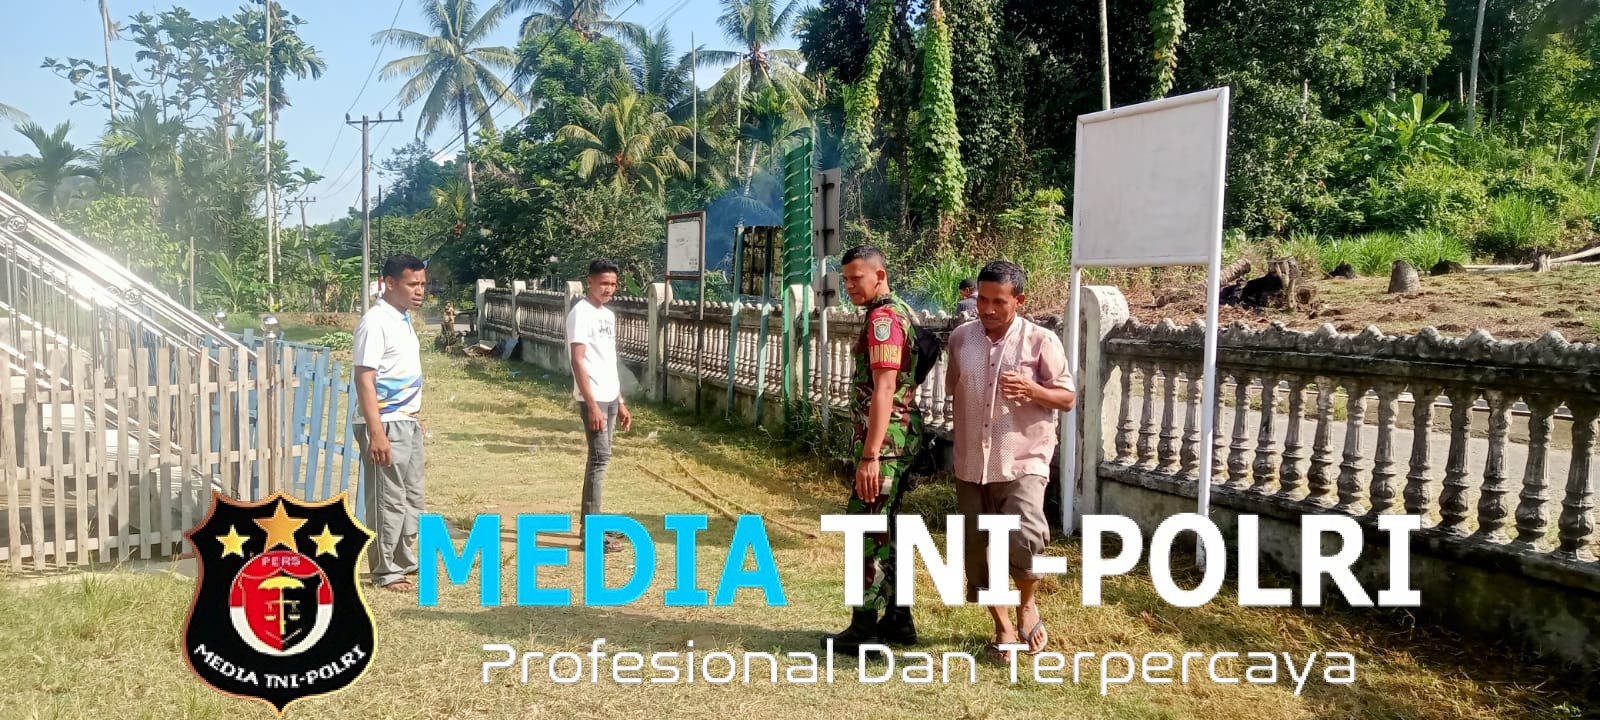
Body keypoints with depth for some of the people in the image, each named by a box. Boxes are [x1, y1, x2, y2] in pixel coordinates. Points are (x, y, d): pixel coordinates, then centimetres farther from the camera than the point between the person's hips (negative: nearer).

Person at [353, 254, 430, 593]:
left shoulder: (403, 319, 11)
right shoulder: (376, 322, -17)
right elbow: (364, 379, -21)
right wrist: (376, 432, -25)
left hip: (407, 422, 9)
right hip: (386, 424, -9)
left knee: (412, 497, 16)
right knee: (388, 500, -1)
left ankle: (405, 561, 27)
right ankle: (386, 571, 10)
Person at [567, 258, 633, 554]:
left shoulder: (609, 315, 14)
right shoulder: (581, 313, -13)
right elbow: (578, 362, -18)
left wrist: (620, 402, 17)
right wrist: (592, 405, -23)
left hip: (610, 398, 9)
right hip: (593, 399, -9)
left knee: (600, 458, 12)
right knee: (600, 458, -9)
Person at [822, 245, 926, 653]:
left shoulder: (883, 317, -15)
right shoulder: (901, 311, 16)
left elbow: (883, 389, -23)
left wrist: (870, 455, -26)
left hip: (885, 438, -10)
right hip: (902, 436, 10)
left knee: (864, 527, -5)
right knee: (883, 528, 16)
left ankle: (865, 629, 1)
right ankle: (897, 620, 22)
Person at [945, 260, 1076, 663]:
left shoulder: (1041, 341, -6)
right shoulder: (960, 339, 5)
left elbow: (1067, 398, -2)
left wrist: (1031, 390, -21)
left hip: (1023, 461, -4)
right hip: (971, 464, 4)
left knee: (1024, 537, -23)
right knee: (978, 549, 8)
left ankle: (1028, 604, 9)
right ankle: (1003, 628, 28)